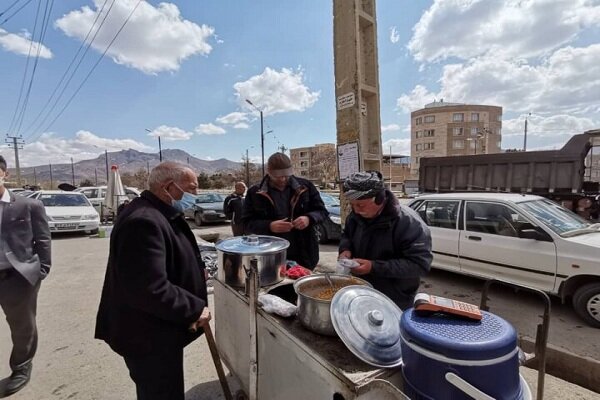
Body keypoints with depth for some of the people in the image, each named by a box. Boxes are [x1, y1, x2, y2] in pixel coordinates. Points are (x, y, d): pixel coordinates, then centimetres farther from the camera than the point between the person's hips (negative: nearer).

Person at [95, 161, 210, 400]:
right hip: (148, 335, -10)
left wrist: (194, 272, 5)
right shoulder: (144, 221, -29)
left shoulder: (158, 214, 7)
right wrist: (195, 309, -23)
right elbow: (149, 289, -34)